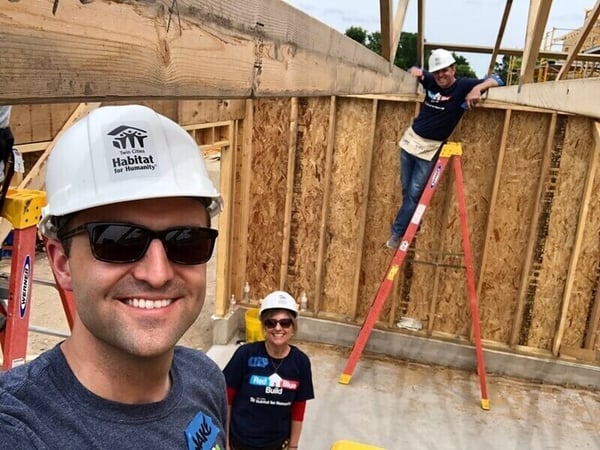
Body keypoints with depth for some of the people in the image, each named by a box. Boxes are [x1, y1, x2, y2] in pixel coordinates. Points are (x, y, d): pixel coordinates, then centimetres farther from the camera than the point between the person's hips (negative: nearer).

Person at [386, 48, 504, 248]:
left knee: (414, 193, -4)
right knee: (406, 191, 10)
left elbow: (496, 79, -14)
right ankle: (410, 226, 28)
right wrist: (415, 71, -2)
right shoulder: (431, 81, 2)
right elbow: (415, 71, 22)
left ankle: (398, 233, 5)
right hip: (411, 139, 5)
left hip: (431, 148, -4)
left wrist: (478, 88, -32)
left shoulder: (463, 86, -11)